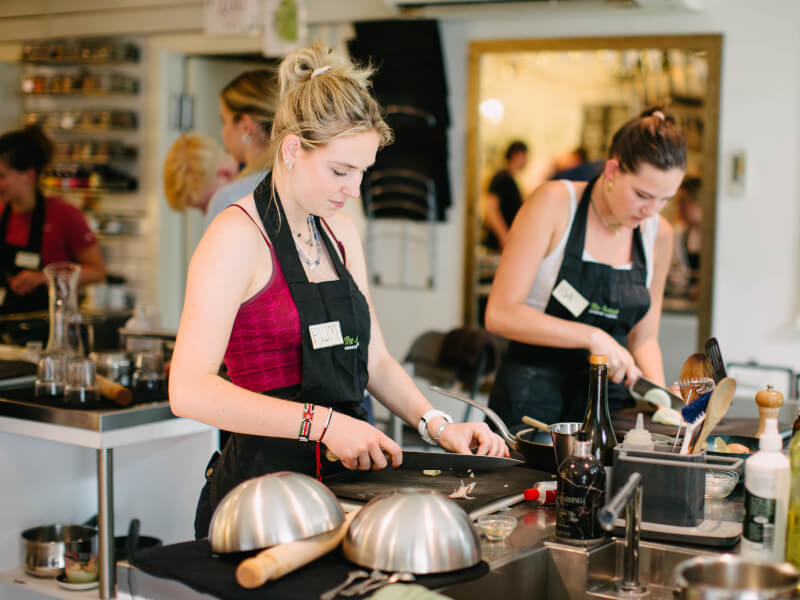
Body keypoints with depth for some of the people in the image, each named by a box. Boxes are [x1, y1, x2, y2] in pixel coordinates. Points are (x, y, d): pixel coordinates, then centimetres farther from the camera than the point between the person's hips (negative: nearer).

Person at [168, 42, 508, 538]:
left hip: (342, 474, 7)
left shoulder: (340, 231, 13)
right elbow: (190, 390, -22)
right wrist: (322, 423, -27)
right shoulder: (239, 236, -12)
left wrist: (436, 425, 3)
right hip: (262, 480, -7)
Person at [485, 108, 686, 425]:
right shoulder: (555, 203, -8)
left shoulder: (658, 234, 7)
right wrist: (591, 336, -19)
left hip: (611, 400, 4)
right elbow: (500, 313, -13)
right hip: (532, 400, -4)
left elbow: (643, 338, 14)